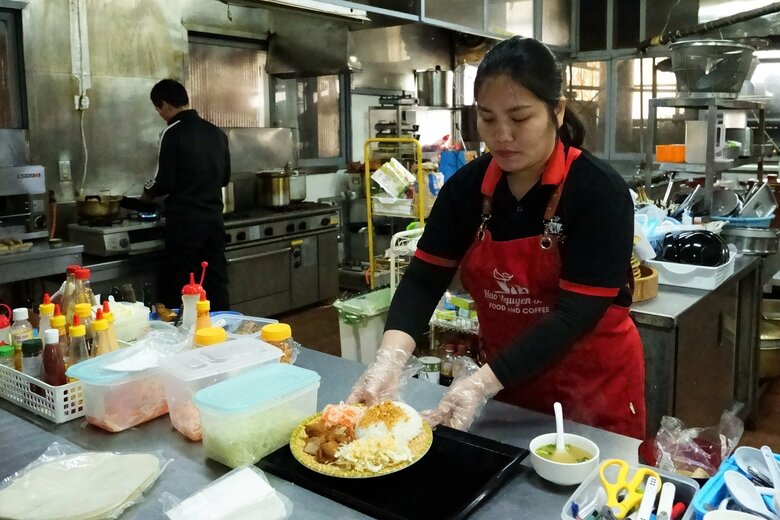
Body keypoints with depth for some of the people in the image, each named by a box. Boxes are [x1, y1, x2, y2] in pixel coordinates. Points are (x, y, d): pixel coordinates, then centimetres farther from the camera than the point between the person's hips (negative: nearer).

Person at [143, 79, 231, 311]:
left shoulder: (173, 133, -10)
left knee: (178, 288, 3)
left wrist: (149, 191, 7)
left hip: (185, 221, -6)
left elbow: (164, 181, -13)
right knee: (216, 283, 11)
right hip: (214, 218, 6)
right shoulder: (216, 132, 8)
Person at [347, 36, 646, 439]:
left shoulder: (599, 191, -21)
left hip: (595, 388, -4)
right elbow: (424, 279, -8)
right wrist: (391, 357, -25)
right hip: (507, 385, 4)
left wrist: (481, 383, -33)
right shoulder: (467, 186, -8)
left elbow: (576, 313, -26)